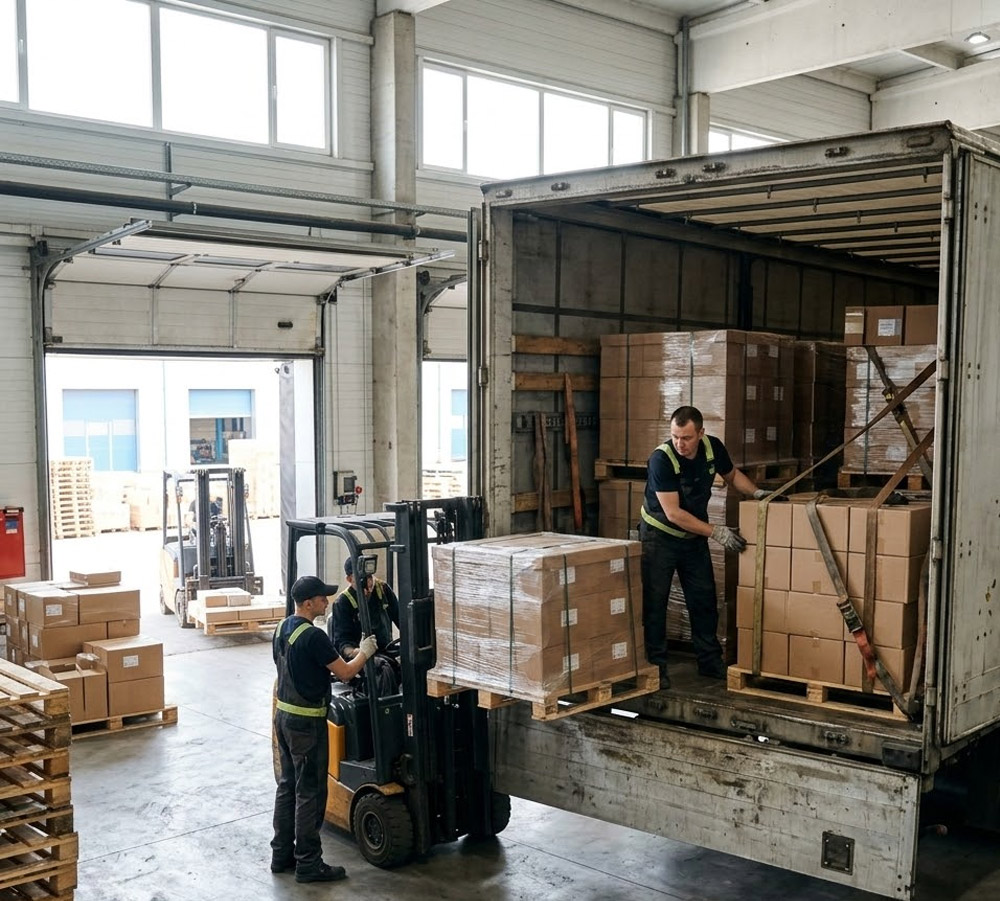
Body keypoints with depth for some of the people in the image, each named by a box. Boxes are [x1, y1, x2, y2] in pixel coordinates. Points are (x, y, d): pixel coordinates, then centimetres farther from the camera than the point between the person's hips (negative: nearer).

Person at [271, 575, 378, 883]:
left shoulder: (281, 629, 6)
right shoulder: (313, 636, -22)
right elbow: (345, 673, -16)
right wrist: (364, 652, 2)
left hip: (283, 716, 9)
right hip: (307, 722, -9)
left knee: (287, 786, 16)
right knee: (310, 793, -1)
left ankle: (282, 854, 24)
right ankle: (308, 864, 7)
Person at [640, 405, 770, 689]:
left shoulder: (713, 448, -12)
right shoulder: (661, 459, -28)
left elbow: (732, 475, 11)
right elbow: (673, 513, -28)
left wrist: (756, 492, -6)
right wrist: (716, 532, -27)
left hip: (694, 537, 5)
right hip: (659, 536, -5)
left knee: (704, 601, 10)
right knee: (654, 603, -3)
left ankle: (710, 661, 23)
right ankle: (655, 666, 7)